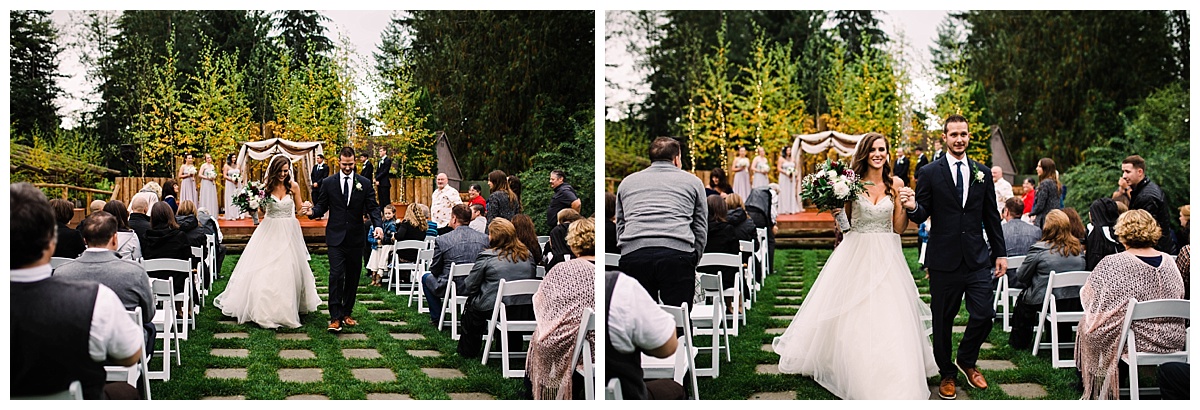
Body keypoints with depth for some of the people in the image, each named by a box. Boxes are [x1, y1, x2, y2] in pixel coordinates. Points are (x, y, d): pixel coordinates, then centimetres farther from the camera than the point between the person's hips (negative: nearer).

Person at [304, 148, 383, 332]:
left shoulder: (365, 183, 4)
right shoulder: (328, 183, 4)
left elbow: (372, 207, 2)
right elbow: (322, 206, 7)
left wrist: (378, 225, -15)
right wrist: (312, 211, -16)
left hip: (355, 238, 2)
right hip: (336, 237, -2)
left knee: (353, 277, 9)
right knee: (336, 276, -11)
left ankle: (346, 313, 21)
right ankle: (335, 317, -12)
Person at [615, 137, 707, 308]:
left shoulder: (627, 182, 27)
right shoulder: (692, 181, 22)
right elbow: (701, 230, 17)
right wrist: (692, 262, 21)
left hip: (633, 255, 2)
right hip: (677, 254, -2)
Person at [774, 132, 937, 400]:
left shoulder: (895, 184, 3)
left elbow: (899, 228, 4)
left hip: (886, 257, 1)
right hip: (855, 255, -1)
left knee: (889, 322, -2)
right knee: (851, 319, 3)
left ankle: (892, 383, 12)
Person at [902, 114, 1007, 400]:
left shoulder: (982, 172, 8)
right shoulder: (929, 173, -1)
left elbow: (991, 217, 12)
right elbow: (921, 216, -2)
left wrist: (1000, 253, 10)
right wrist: (912, 207, -25)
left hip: (977, 259, 2)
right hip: (944, 260, -2)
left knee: (984, 316, -3)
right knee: (943, 320, 7)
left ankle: (966, 361, 25)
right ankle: (947, 373, 25)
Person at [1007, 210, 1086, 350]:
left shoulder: (1039, 249, -13)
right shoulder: (1078, 248, 3)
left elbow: (1021, 278, -4)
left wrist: (1010, 279, 19)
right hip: (1076, 304, 5)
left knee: (1023, 298, 21)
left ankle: (1020, 343, 29)